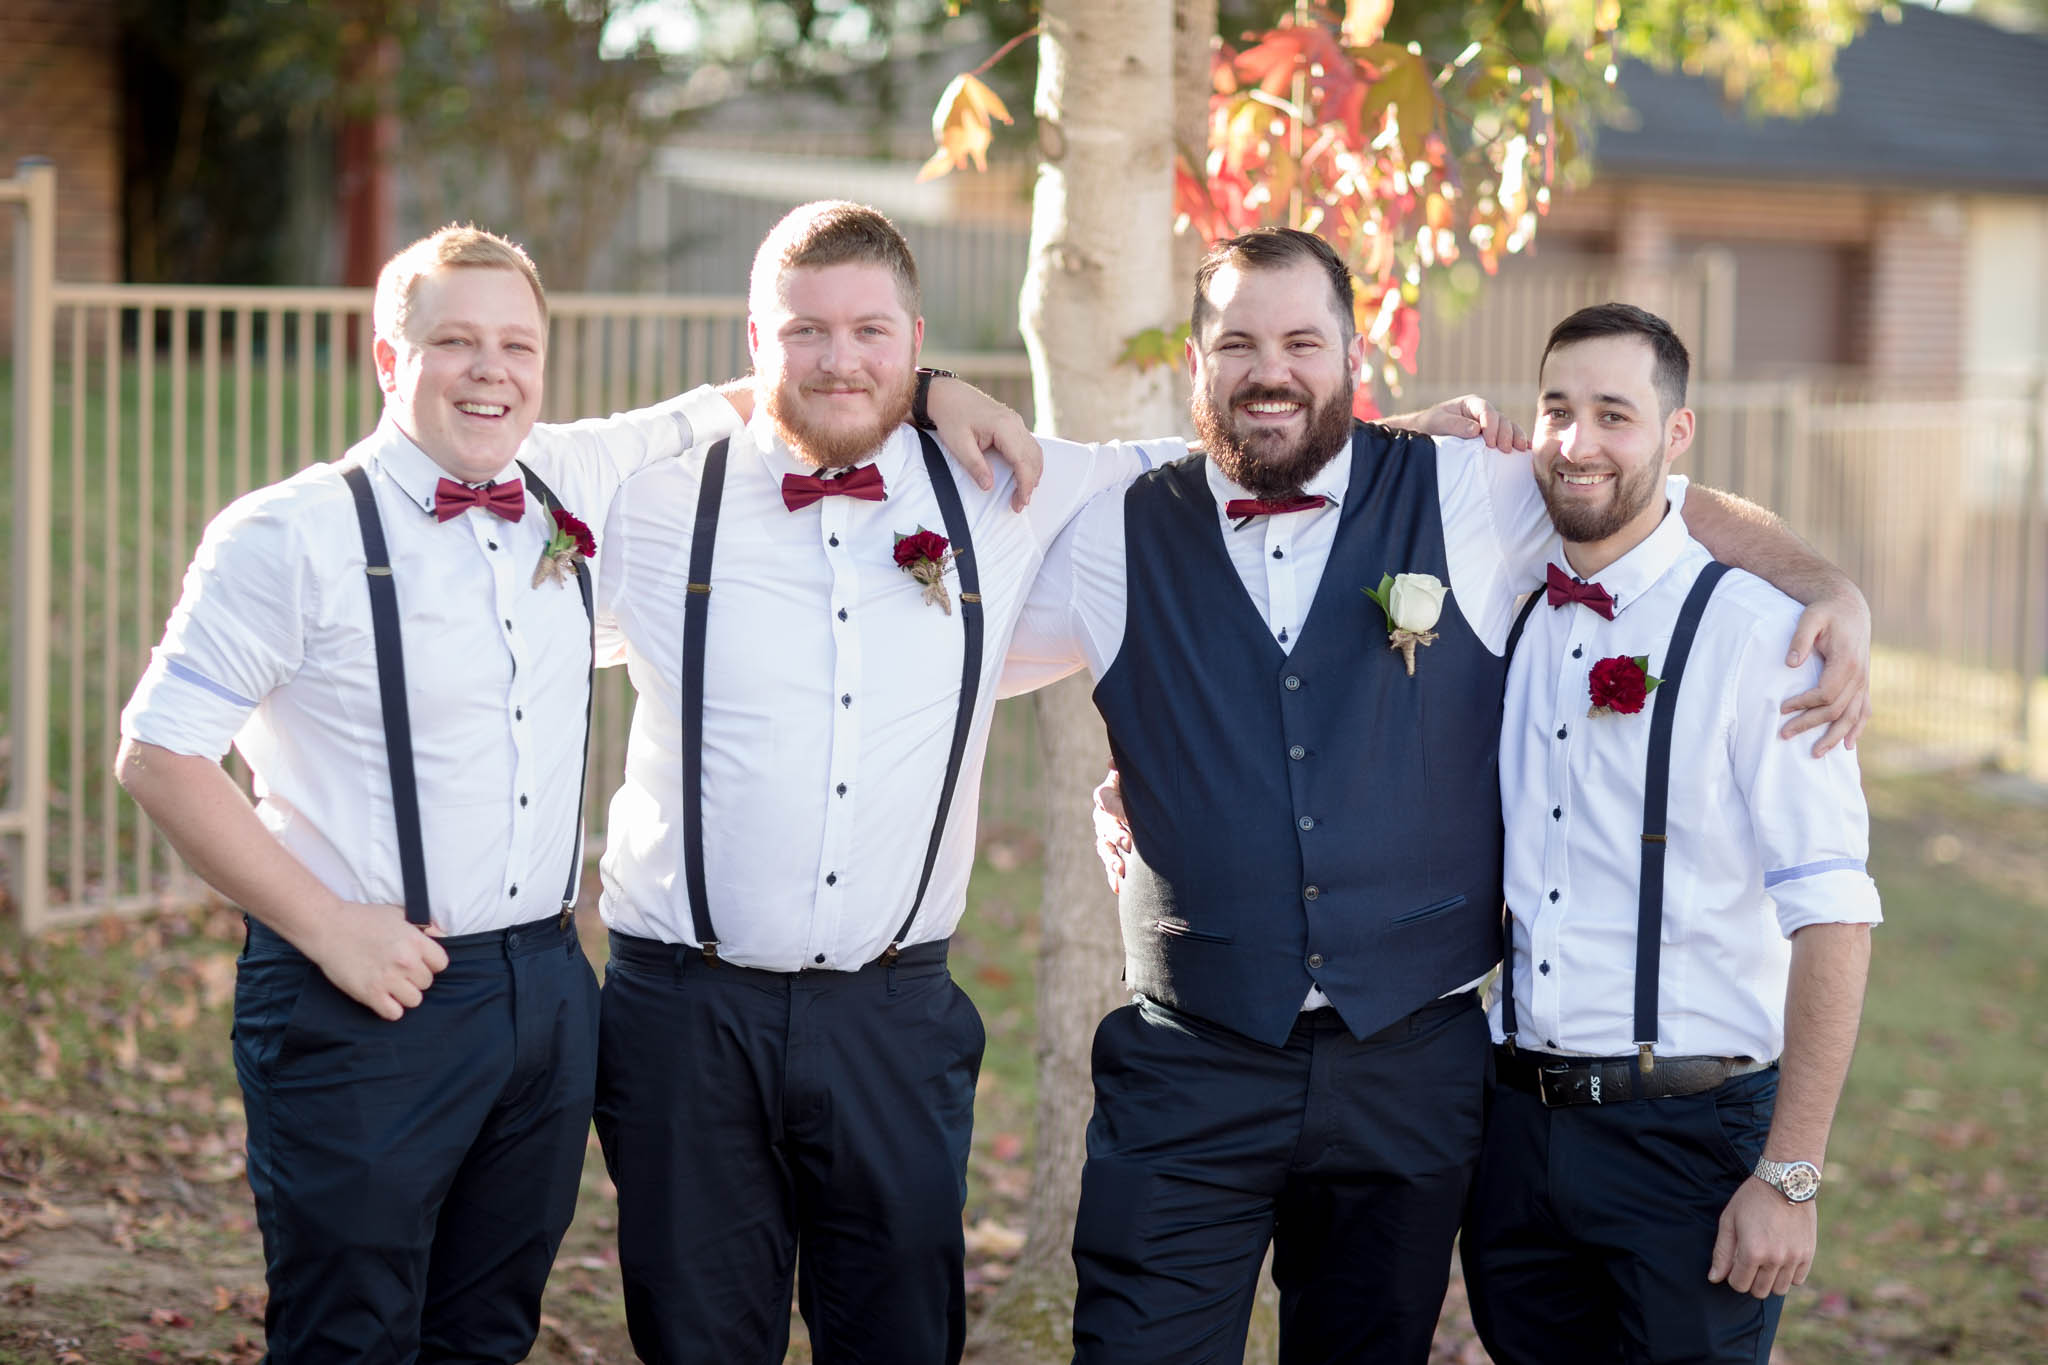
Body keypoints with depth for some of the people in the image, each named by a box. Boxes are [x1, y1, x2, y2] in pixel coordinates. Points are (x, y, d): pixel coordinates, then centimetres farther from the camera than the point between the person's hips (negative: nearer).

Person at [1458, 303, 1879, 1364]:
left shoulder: (1754, 632, -10)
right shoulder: (1504, 624, 8)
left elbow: (1831, 919, -14)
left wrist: (1789, 1178, -16)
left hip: (1690, 1131, -5)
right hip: (1516, 1115, 5)